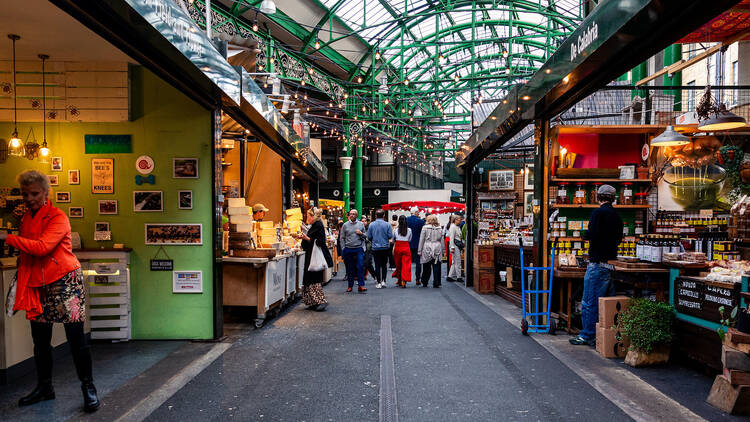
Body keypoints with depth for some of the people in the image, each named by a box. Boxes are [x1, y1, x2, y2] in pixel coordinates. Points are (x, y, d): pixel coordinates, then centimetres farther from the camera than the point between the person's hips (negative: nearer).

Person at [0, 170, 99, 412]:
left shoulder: (57, 217, -10)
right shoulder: (26, 218, 13)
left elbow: (42, 247, -25)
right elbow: (26, 252, 23)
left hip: (64, 281, -7)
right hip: (38, 284, 7)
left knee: (76, 337, -6)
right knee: (40, 339, 13)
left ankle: (88, 387, 4)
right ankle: (44, 387, 27)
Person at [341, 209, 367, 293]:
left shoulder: (361, 224, 8)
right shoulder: (345, 225, 6)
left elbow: (365, 237, 13)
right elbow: (342, 238, 8)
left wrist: (361, 234, -7)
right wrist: (343, 248, 0)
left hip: (359, 249, 0)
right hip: (348, 249, 0)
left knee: (360, 266, -10)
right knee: (350, 268, 6)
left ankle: (361, 285, -9)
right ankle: (350, 285, 15)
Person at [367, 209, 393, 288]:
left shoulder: (371, 224, -4)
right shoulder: (387, 224, -7)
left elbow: (369, 236, -1)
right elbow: (390, 236, -6)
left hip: (375, 248, 0)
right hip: (385, 247, 0)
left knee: (377, 266, 5)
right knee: (384, 265, 13)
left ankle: (379, 283, 6)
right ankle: (383, 281, 10)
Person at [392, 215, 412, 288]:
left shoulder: (396, 230, -3)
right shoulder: (409, 230, -2)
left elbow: (393, 238, 11)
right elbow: (410, 239, 9)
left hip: (397, 247, 1)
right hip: (406, 247, -1)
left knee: (398, 264, 14)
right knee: (406, 264, -1)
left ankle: (399, 280, 26)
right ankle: (404, 280, -12)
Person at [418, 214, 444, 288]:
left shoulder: (425, 227, -1)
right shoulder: (440, 228, 7)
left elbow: (421, 240, 0)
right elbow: (442, 241, 10)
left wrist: (420, 251, 4)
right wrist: (442, 251, 17)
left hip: (427, 249, -1)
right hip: (437, 249, 1)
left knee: (426, 268, 7)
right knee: (436, 267, 3)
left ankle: (424, 283, 14)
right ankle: (436, 283, 2)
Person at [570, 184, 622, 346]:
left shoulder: (598, 213, -9)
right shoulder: (617, 216, 13)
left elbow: (592, 234, -20)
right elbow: (619, 239, 19)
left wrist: (585, 234, 0)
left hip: (597, 263, -8)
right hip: (612, 262, 8)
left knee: (590, 302, -2)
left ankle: (587, 336, 2)